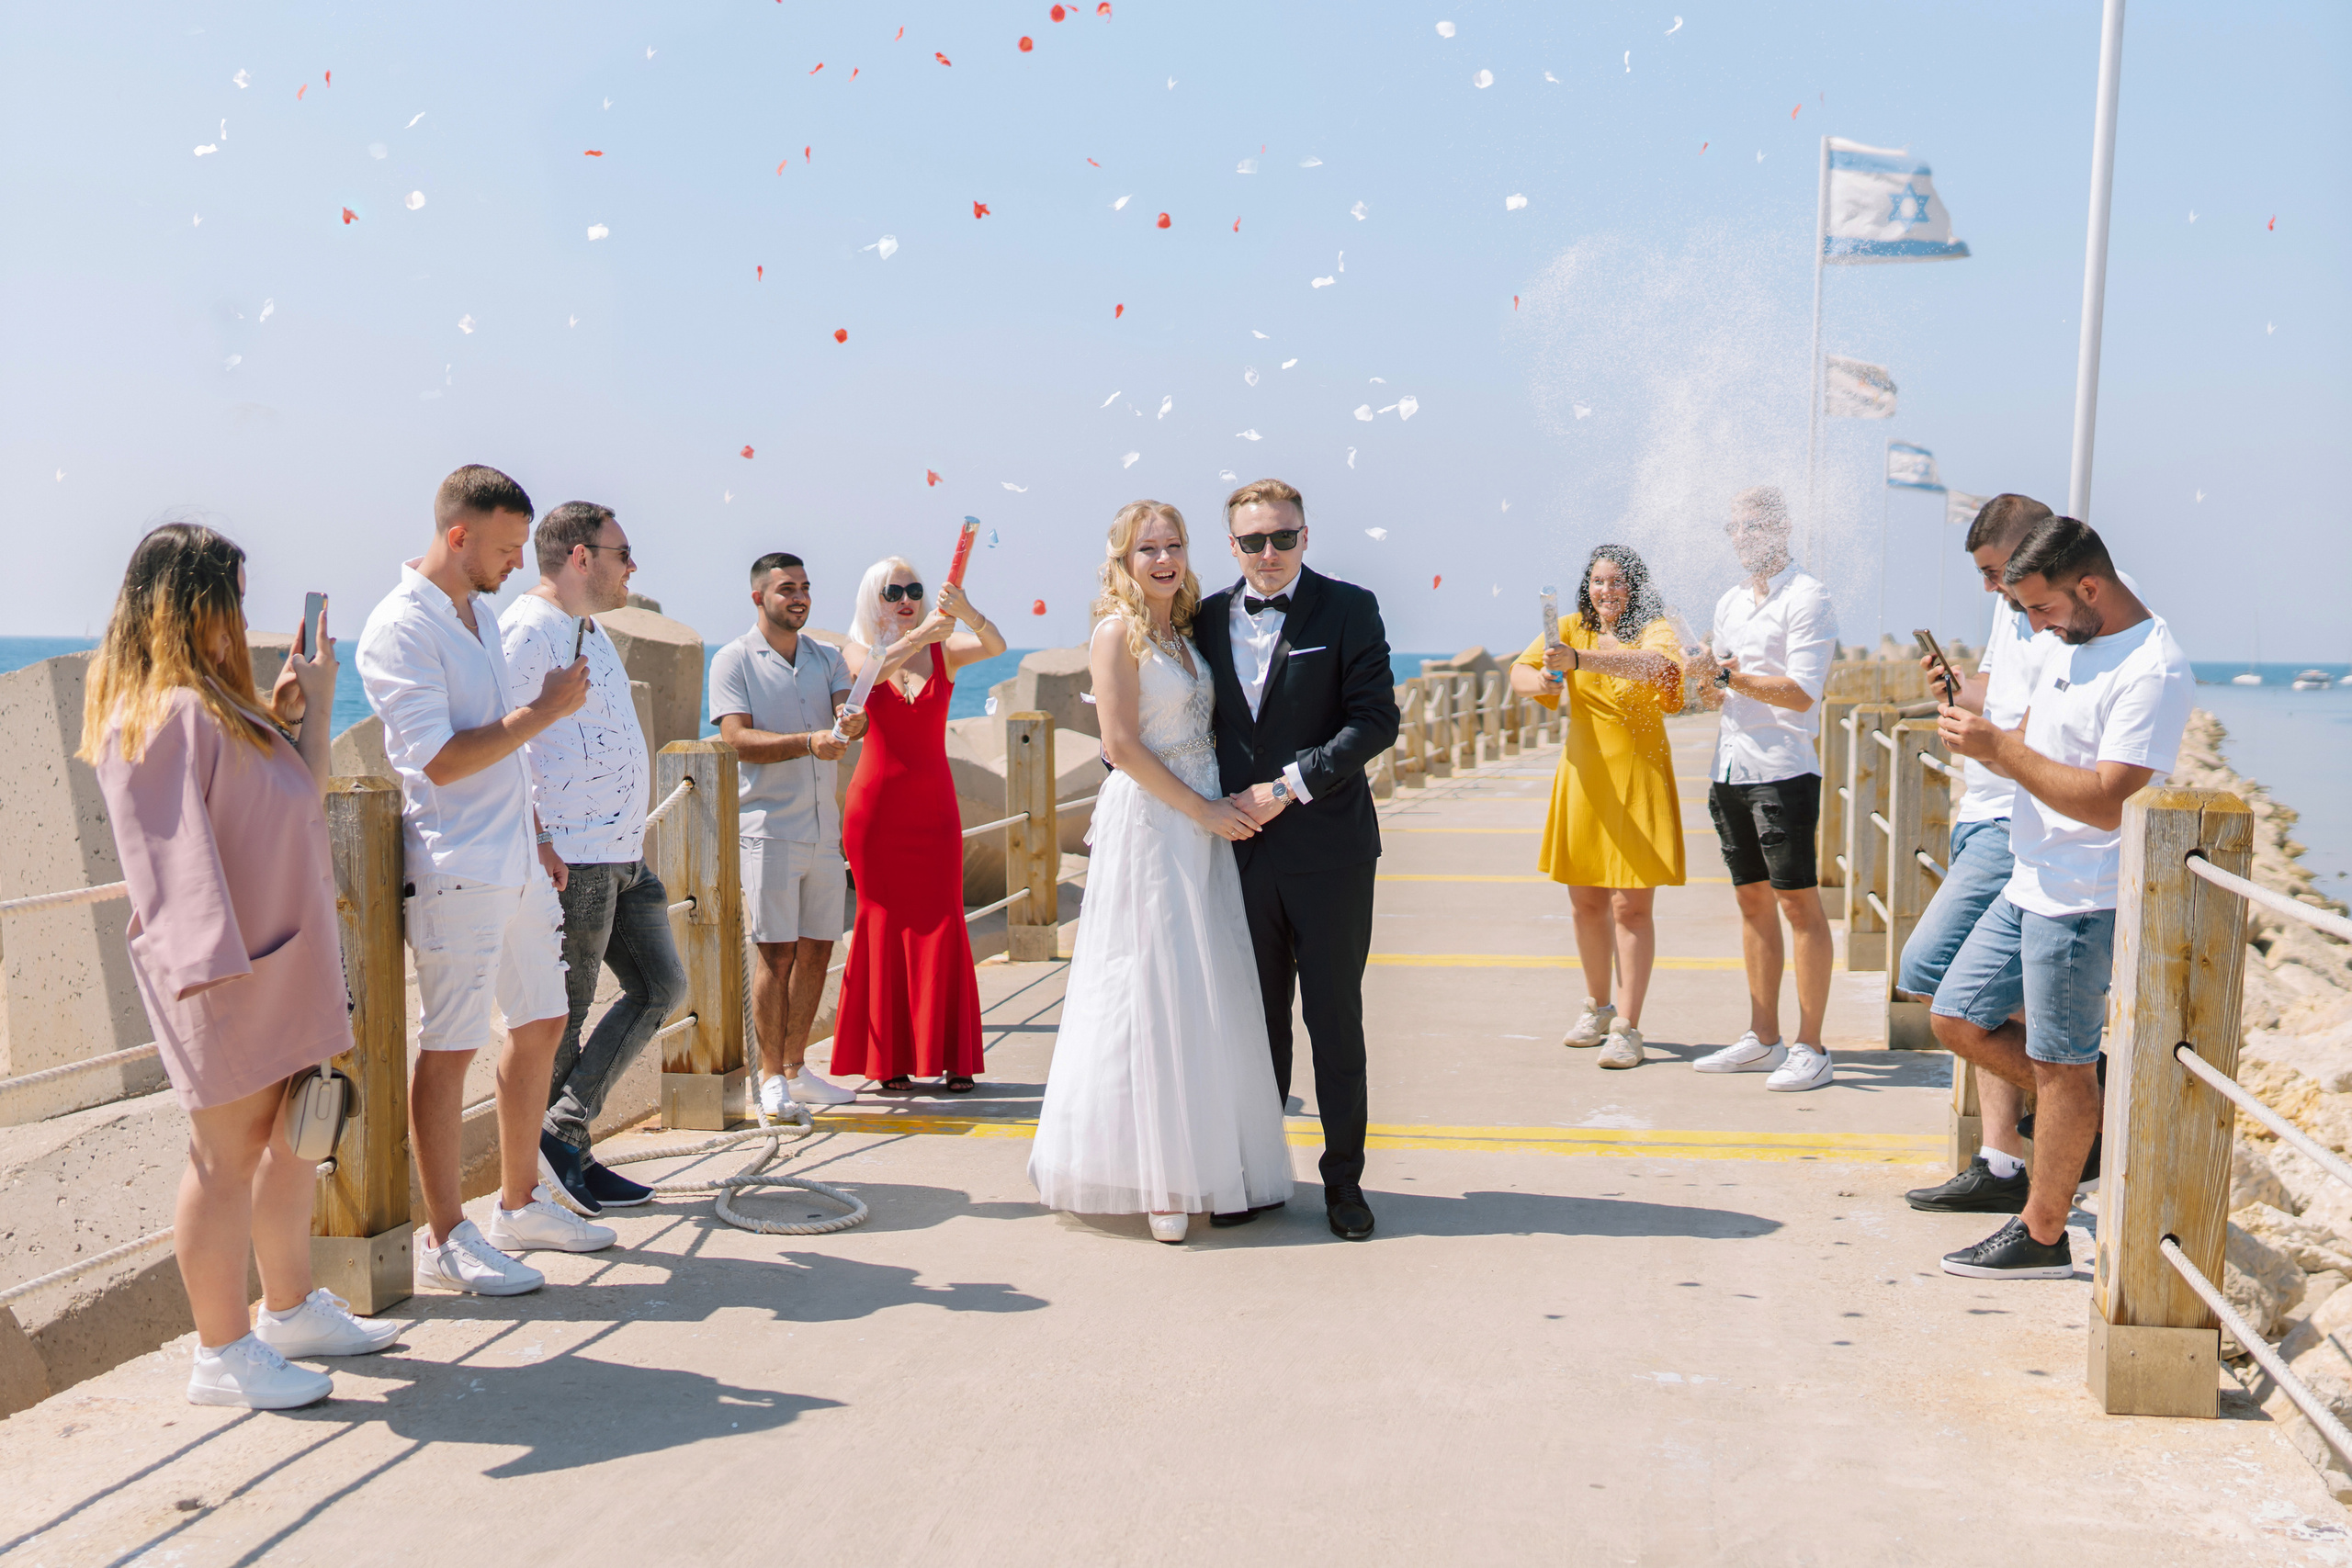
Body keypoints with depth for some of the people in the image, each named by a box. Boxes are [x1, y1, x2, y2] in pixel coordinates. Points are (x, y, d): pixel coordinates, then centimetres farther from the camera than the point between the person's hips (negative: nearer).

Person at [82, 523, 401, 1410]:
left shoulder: (208, 705, 15)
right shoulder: (174, 711, -16)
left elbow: (293, 800, 21)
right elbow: (179, 851, -22)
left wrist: (297, 709, 16)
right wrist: (211, 963, -27)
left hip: (279, 962, 10)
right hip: (229, 974, -10)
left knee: (293, 1137, 17)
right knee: (230, 1152, -1)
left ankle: (291, 1310, 32)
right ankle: (222, 1356, 11)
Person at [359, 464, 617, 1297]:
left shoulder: (481, 613, 15)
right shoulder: (401, 628, -13)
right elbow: (443, 760, -20)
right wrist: (543, 710, -15)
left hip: (516, 861, 9)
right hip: (455, 869, -9)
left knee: (542, 1023, 14)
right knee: (450, 1047, -3)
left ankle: (519, 1204, 27)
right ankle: (444, 1239, 7)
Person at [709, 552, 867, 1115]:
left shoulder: (825, 658, 14)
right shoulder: (733, 661, -1)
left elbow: (849, 710, -3)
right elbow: (739, 740, -12)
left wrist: (854, 721, -27)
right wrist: (807, 742, -26)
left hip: (824, 829, 5)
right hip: (768, 829, -5)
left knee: (816, 952, 9)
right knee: (776, 955, -5)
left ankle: (796, 1068, 21)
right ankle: (771, 1077, 6)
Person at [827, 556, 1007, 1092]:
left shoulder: (944, 647, 5)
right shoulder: (860, 649, 4)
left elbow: (996, 646, -15)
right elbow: (871, 671, -20)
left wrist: (966, 613, -35)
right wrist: (920, 634, -33)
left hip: (934, 803, 1)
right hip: (876, 802, 0)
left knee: (942, 923, -2)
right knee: (883, 923, 2)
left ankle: (952, 1057, 4)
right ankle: (890, 1059, 9)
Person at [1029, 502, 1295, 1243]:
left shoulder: (1185, 628, 15)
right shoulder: (1117, 631, -8)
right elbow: (1122, 745, -14)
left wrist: (1223, 808, 5)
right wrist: (1202, 810, -13)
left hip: (1205, 825, 7)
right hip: (1148, 826, -7)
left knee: (1211, 994, 8)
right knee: (1152, 992, -4)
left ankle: (1206, 1161, 19)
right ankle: (1156, 1179, 5)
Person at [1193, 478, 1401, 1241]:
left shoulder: (1348, 609, -3)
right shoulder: (1209, 617, 9)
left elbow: (1375, 719, -9)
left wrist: (1290, 786, -15)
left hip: (1327, 848, -3)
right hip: (1244, 848, 3)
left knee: (1335, 1019, 4)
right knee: (1258, 1019, 10)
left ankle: (1343, 1178, 16)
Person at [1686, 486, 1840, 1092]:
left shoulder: (1807, 597, -6)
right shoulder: (1729, 602, 18)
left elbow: (1801, 693, -15)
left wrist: (1734, 677, -24)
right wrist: (1708, 685, -3)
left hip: (1783, 769, -8)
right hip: (1729, 768, 8)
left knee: (1798, 902, -5)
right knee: (1753, 902, 11)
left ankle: (1811, 1048, -1)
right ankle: (1763, 1040, 17)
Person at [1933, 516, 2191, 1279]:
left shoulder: (2152, 670, -20)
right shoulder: (2069, 642, 10)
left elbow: (2108, 801, -25)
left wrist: (1999, 750, -24)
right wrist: (1981, 729, -3)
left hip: (2082, 900, -9)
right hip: (2030, 884, 9)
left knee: (2060, 1067, 2)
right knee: (1957, 1019, 13)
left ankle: (2042, 1236, 14)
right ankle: (2089, 1109, 28)